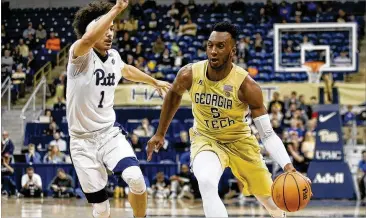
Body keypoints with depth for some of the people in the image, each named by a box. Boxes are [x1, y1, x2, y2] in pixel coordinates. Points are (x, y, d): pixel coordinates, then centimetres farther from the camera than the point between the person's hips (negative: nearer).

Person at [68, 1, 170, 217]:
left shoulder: (114, 56, 5)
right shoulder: (81, 54, -14)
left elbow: (126, 70, 31)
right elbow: (88, 40, -40)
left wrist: (154, 81, 43)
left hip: (110, 132, 4)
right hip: (83, 141, -4)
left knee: (136, 179, -24)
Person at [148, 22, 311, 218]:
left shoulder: (246, 85, -28)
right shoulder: (189, 75, -22)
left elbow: (267, 134, -25)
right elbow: (173, 95, 5)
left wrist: (287, 166, -40)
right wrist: (160, 133, 13)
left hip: (239, 140, 0)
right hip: (205, 139, 0)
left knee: (271, 199, 14)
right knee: (207, 184, -34)